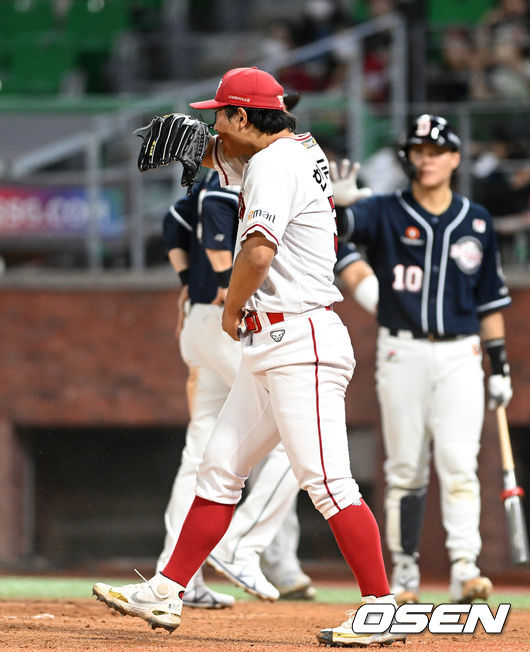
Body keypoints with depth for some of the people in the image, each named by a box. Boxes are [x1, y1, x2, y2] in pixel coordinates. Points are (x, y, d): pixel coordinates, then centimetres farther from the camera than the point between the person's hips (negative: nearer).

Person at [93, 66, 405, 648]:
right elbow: (217, 155, 33)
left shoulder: (274, 165, -13)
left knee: (326, 481, -13)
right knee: (219, 470, 12)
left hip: (301, 341, -11)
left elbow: (258, 253, -27)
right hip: (268, 350, 11)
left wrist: (231, 311, -7)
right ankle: (165, 594, 16)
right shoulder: (296, 152, 17)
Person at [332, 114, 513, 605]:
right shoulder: (385, 213, 2)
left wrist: (499, 366, 8)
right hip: (402, 352, 0)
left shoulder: (476, 222, 9)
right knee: (405, 467, 3)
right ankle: (404, 569, 12)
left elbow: (490, 301, 13)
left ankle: (464, 568, -16)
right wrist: (335, 204, -41)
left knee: (458, 462, -11)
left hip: (459, 355, 1)